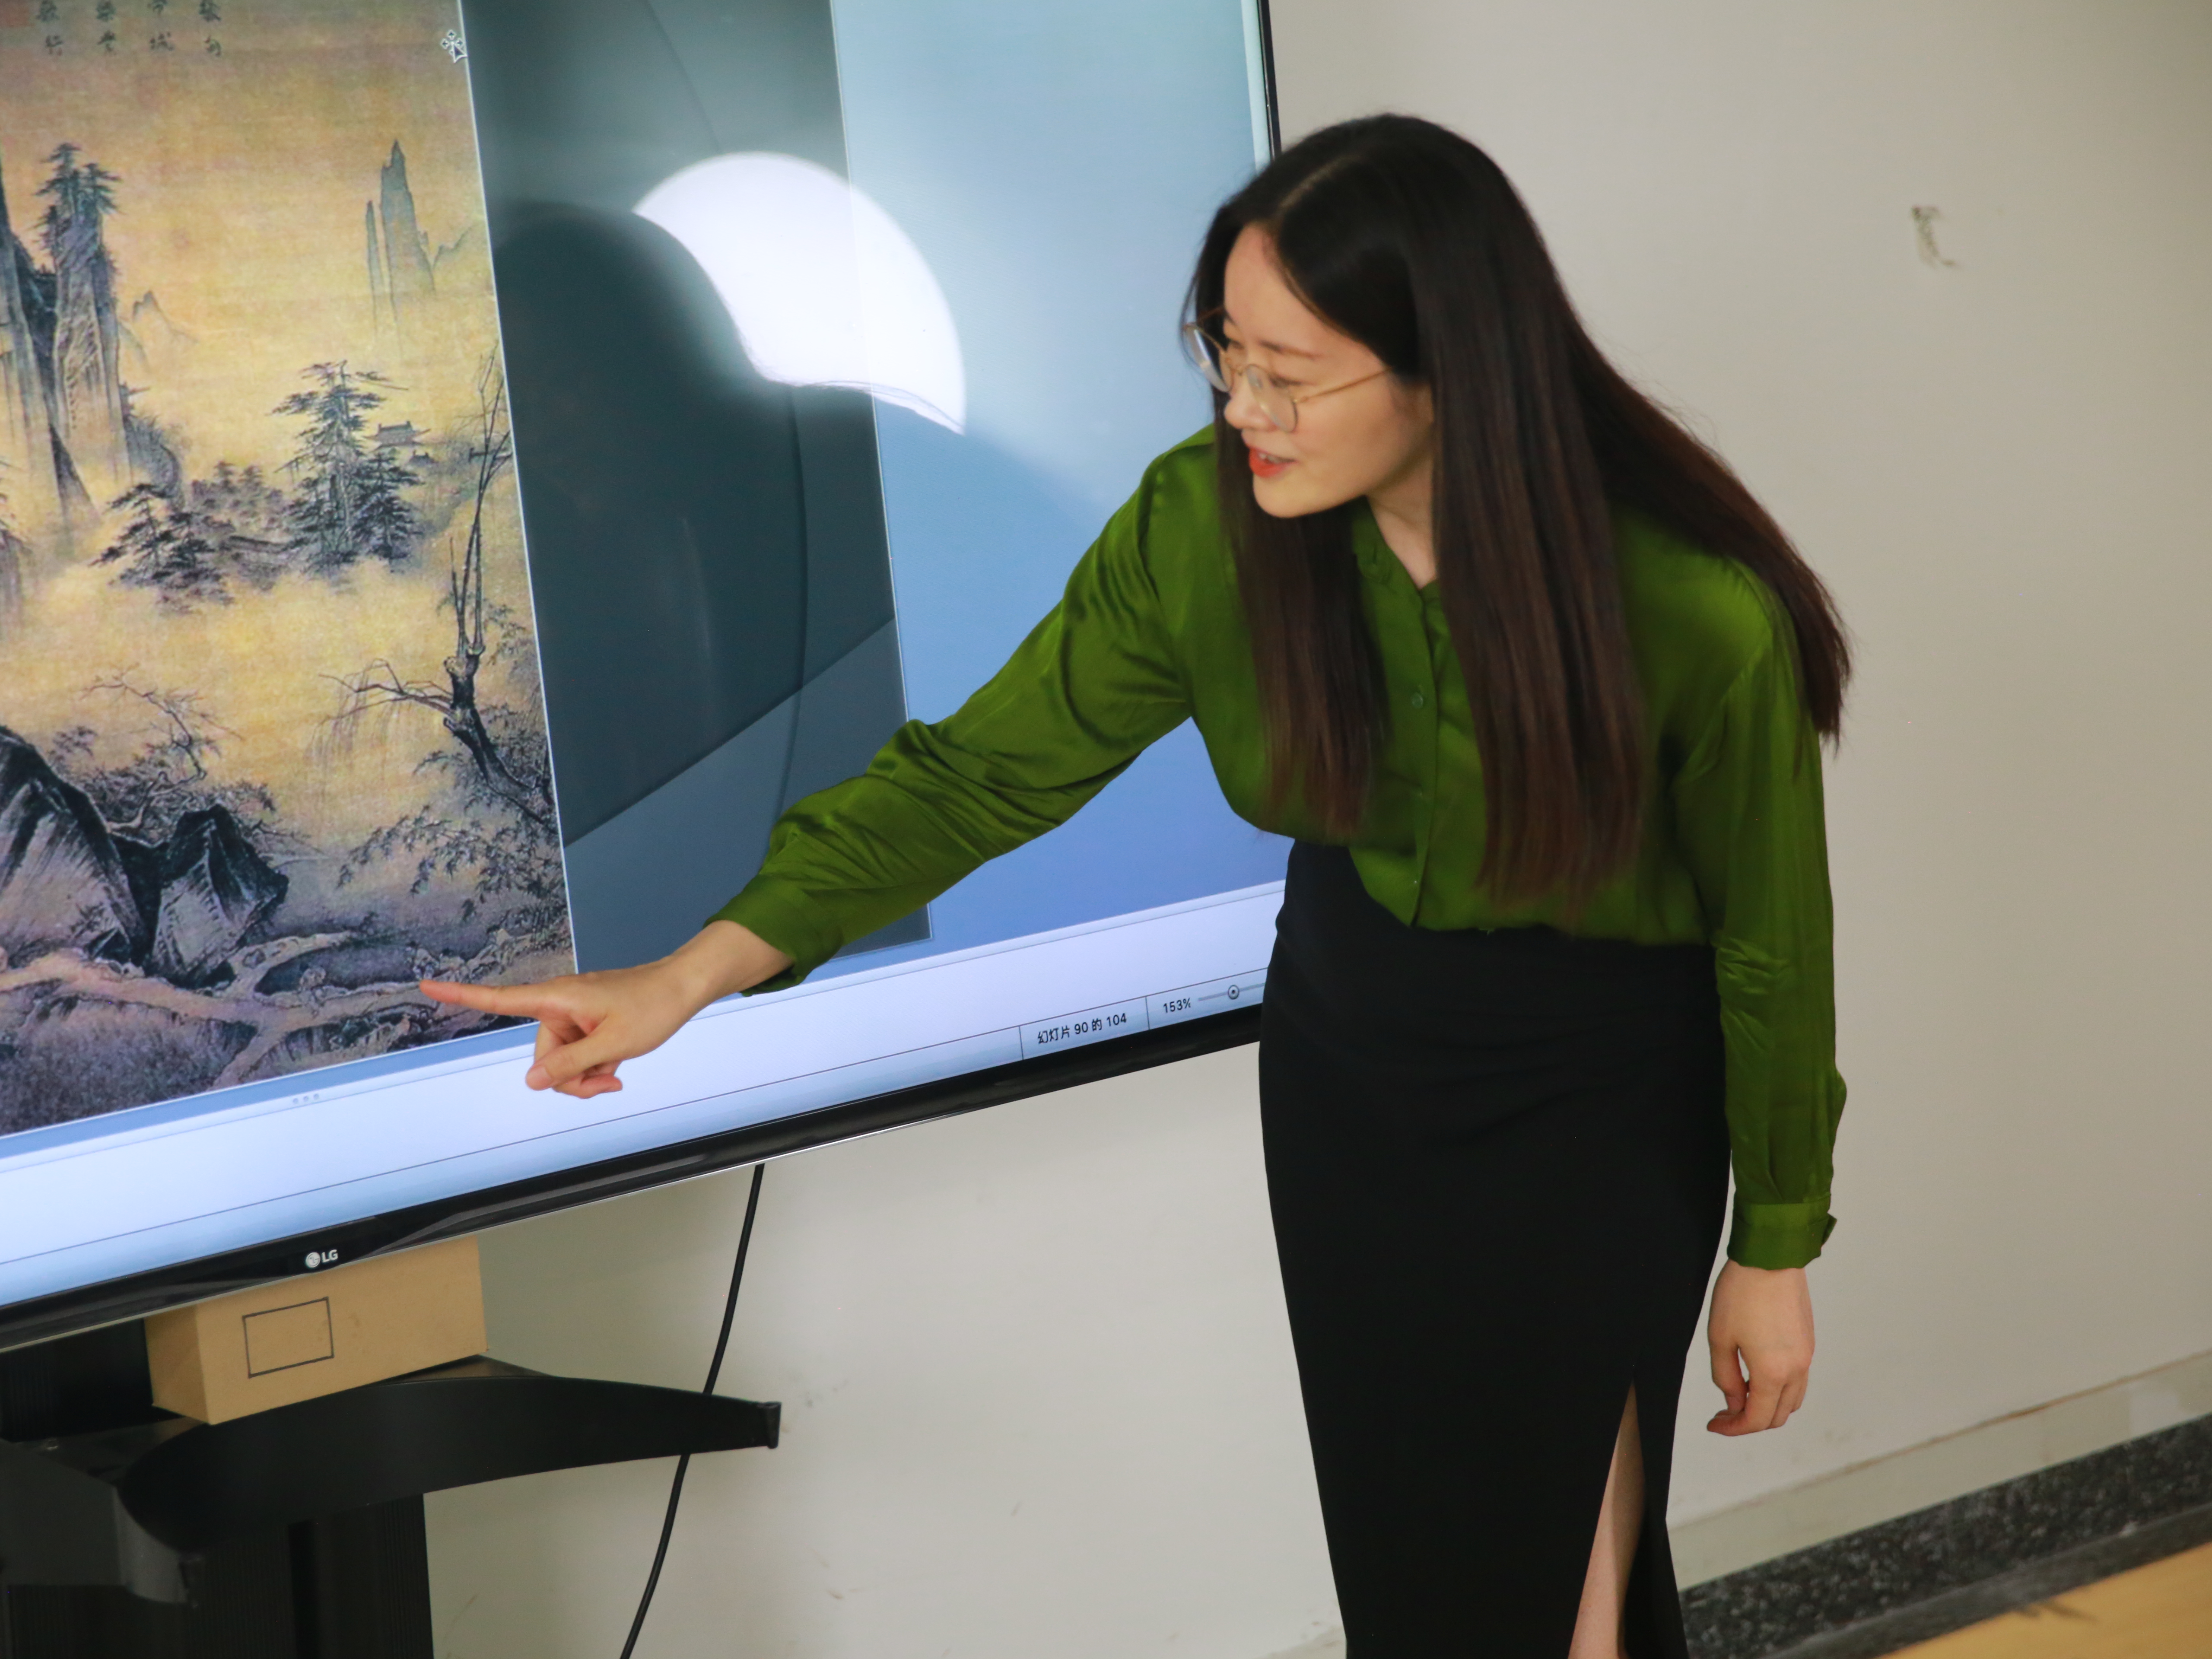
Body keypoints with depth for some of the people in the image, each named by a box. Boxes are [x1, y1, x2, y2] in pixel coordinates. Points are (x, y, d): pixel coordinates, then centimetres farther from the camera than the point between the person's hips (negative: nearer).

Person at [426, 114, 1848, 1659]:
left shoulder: (1701, 612, -26)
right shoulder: (1206, 527, -17)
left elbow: (1770, 940, -12)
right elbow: (987, 766, -10)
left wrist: (1773, 1246, -1)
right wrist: (698, 970, -18)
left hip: (1604, 1094, -3)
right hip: (1350, 1053, 4)